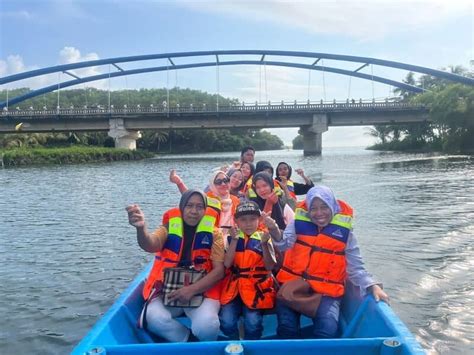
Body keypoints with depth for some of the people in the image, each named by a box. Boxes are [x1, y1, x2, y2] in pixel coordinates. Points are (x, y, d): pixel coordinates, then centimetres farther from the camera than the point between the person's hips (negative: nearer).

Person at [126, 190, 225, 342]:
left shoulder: (213, 233, 1)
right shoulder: (169, 228, 1)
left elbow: (219, 270, -4)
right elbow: (150, 245, -21)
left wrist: (192, 289, -18)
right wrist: (141, 228, -44)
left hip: (202, 290, -1)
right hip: (168, 290, 1)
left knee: (206, 324, -30)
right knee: (153, 318, -29)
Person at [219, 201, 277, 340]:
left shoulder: (264, 237, 2)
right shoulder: (232, 238, 3)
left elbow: (270, 267, -7)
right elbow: (227, 264, -8)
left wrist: (264, 244, -21)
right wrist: (234, 240, -15)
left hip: (256, 287, -1)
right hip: (234, 286, 1)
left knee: (253, 322, -21)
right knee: (227, 321, -17)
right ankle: (234, 344, 13)